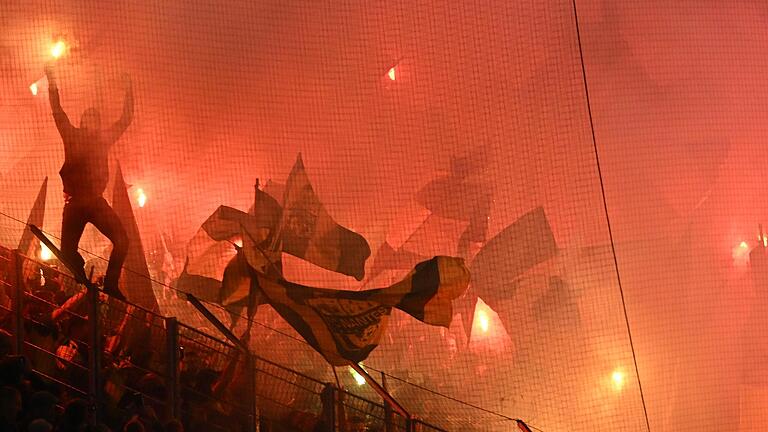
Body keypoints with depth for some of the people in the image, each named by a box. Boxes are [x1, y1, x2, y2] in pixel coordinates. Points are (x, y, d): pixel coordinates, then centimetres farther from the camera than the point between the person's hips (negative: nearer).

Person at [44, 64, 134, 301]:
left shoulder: (104, 138, 12)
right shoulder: (72, 135, 7)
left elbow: (125, 120, 16)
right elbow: (58, 112, 1)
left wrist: (128, 91, 13)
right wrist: (52, 82, -4)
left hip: (96, 200, 1)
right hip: (74, 202, -1)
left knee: (121, 239, -15)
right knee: (68, 250, -3)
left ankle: (110, 285, -8)